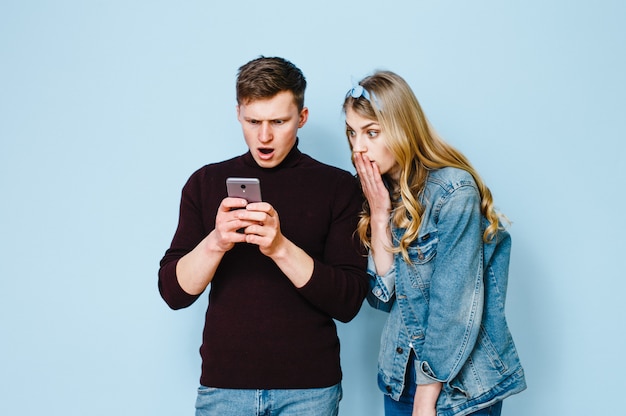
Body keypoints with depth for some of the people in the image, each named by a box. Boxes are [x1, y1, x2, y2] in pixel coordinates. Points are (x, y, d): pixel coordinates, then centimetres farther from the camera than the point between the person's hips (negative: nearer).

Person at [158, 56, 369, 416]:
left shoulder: (339, 187, -4)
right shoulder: (206, 182, 3)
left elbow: (349, 303, -10)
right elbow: (174, 292, -2)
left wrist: (281, 247, -24)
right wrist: (215, 243, -22)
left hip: (309, 386, -1)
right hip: (223, 383, 2)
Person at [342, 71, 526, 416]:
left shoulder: (454, 190, -19)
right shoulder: (379, 192, 1)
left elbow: (455, 306, -19)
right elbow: (381, 296, -4)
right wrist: (379, 216, -14)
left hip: (462, 381, -6)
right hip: (400, 374, 6)